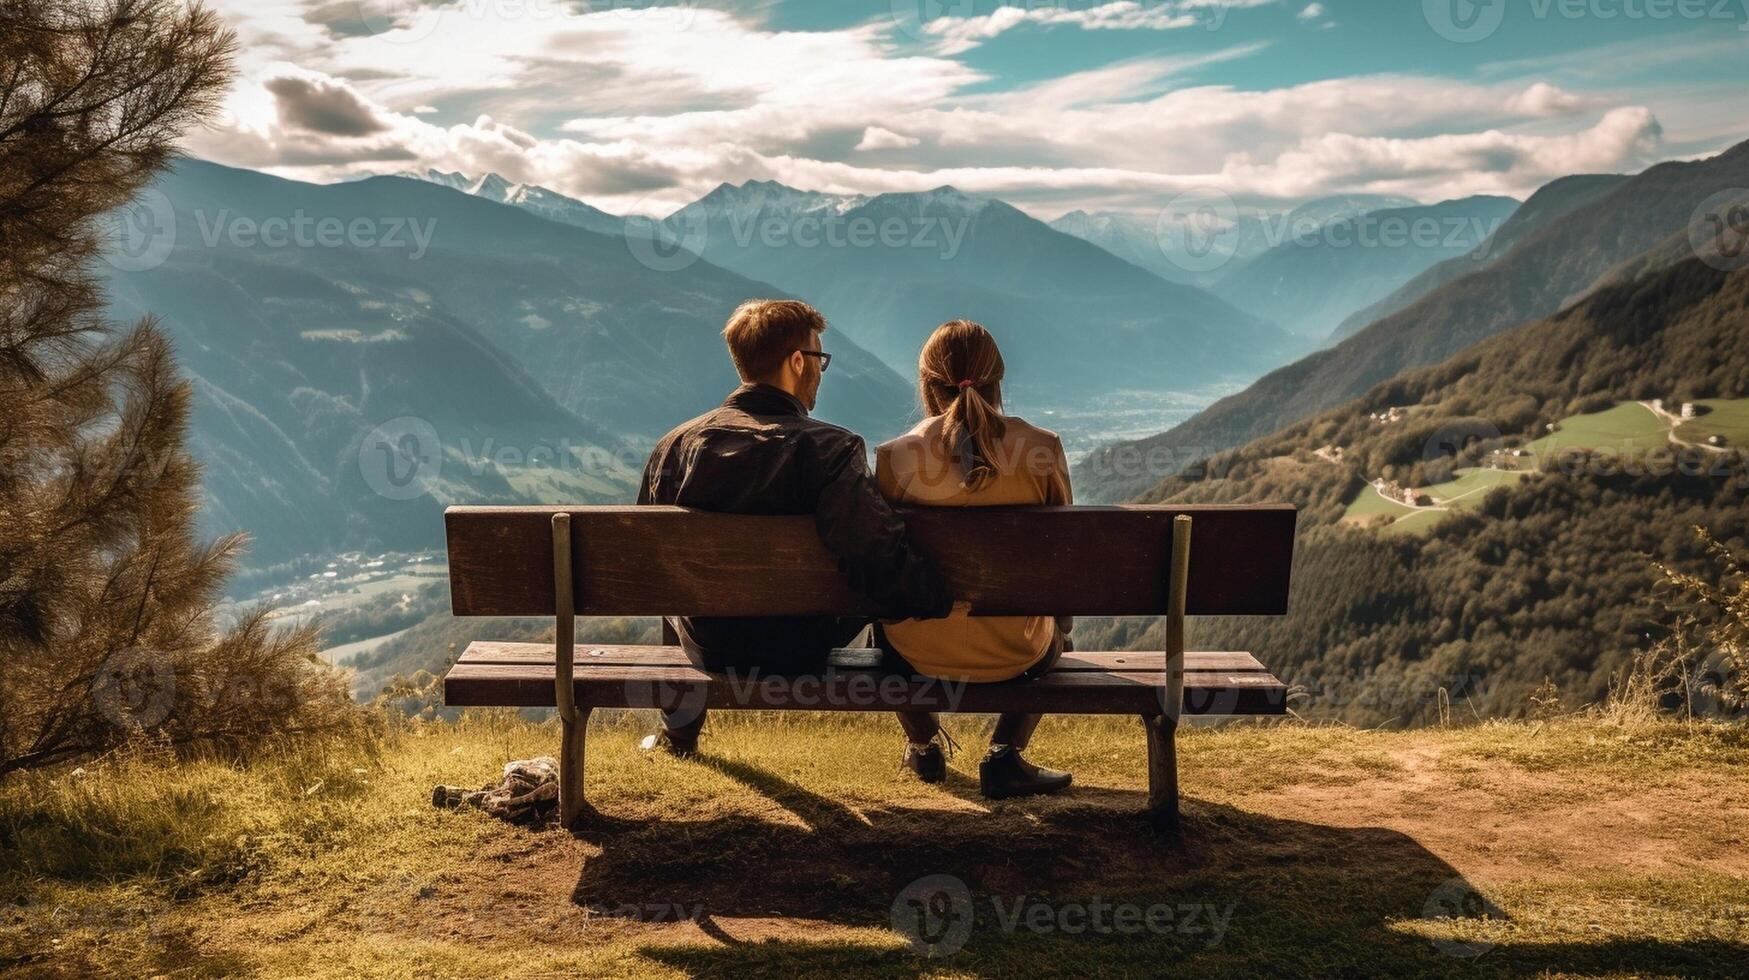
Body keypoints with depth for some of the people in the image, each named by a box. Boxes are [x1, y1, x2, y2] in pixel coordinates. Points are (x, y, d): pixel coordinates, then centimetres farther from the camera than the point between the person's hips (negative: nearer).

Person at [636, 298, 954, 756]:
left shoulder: (675, 445, -10)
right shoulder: (830, 449, -23)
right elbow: (883, 567, -30)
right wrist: (948, 599, -13)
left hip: (707, 649, 3)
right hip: (802, 652, -2)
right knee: (894, 594, 26)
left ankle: (678, 732, 55)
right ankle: (922, 738, 40)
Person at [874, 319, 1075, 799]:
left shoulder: (896, 457, -13)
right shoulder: (1043, 448, -10)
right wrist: (1059, 626, 21)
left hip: (920, 654, 0)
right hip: (1016, 655, 0)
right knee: (1051, 632, 36)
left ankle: (922, 747, 49)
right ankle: (1005, 756, 23)